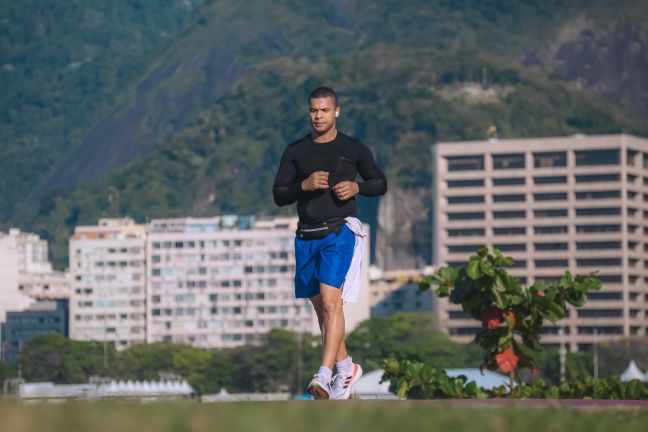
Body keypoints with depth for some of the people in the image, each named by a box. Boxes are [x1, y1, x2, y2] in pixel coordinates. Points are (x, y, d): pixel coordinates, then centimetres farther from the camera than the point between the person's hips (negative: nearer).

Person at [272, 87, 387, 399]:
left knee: (331, 302, -19)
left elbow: (380, 183, 13)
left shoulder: (354, 149, 4)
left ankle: (325, 375, -26)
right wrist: (305, 185, -11)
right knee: (321, 307, 11)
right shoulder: (295, 151, 9)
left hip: (340, 232, -4)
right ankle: (346, 368, 28)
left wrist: (356, 187, -7)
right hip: (307, 236, 4)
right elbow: (278, 195, 7)